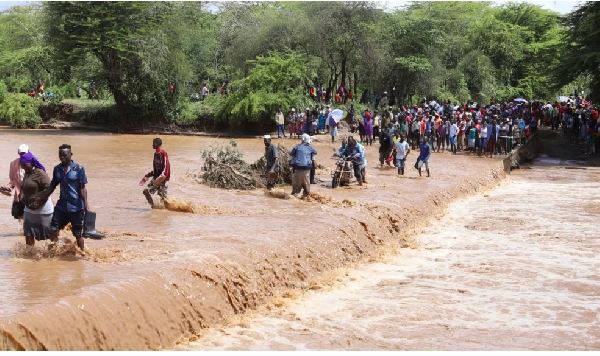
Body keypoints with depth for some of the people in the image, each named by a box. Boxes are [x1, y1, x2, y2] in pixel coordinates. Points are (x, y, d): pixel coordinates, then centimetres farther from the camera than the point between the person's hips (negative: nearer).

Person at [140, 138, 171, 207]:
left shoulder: (163, 154, -13)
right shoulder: (156, 154, 13)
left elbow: (165, 167, -19)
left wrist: (161, 177, -30)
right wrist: (146, 177, 21)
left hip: (162, 179, -8)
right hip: (156, 178, 8)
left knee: (163, 196, -6)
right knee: (146, 191, -3)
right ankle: (153, 206, 4)